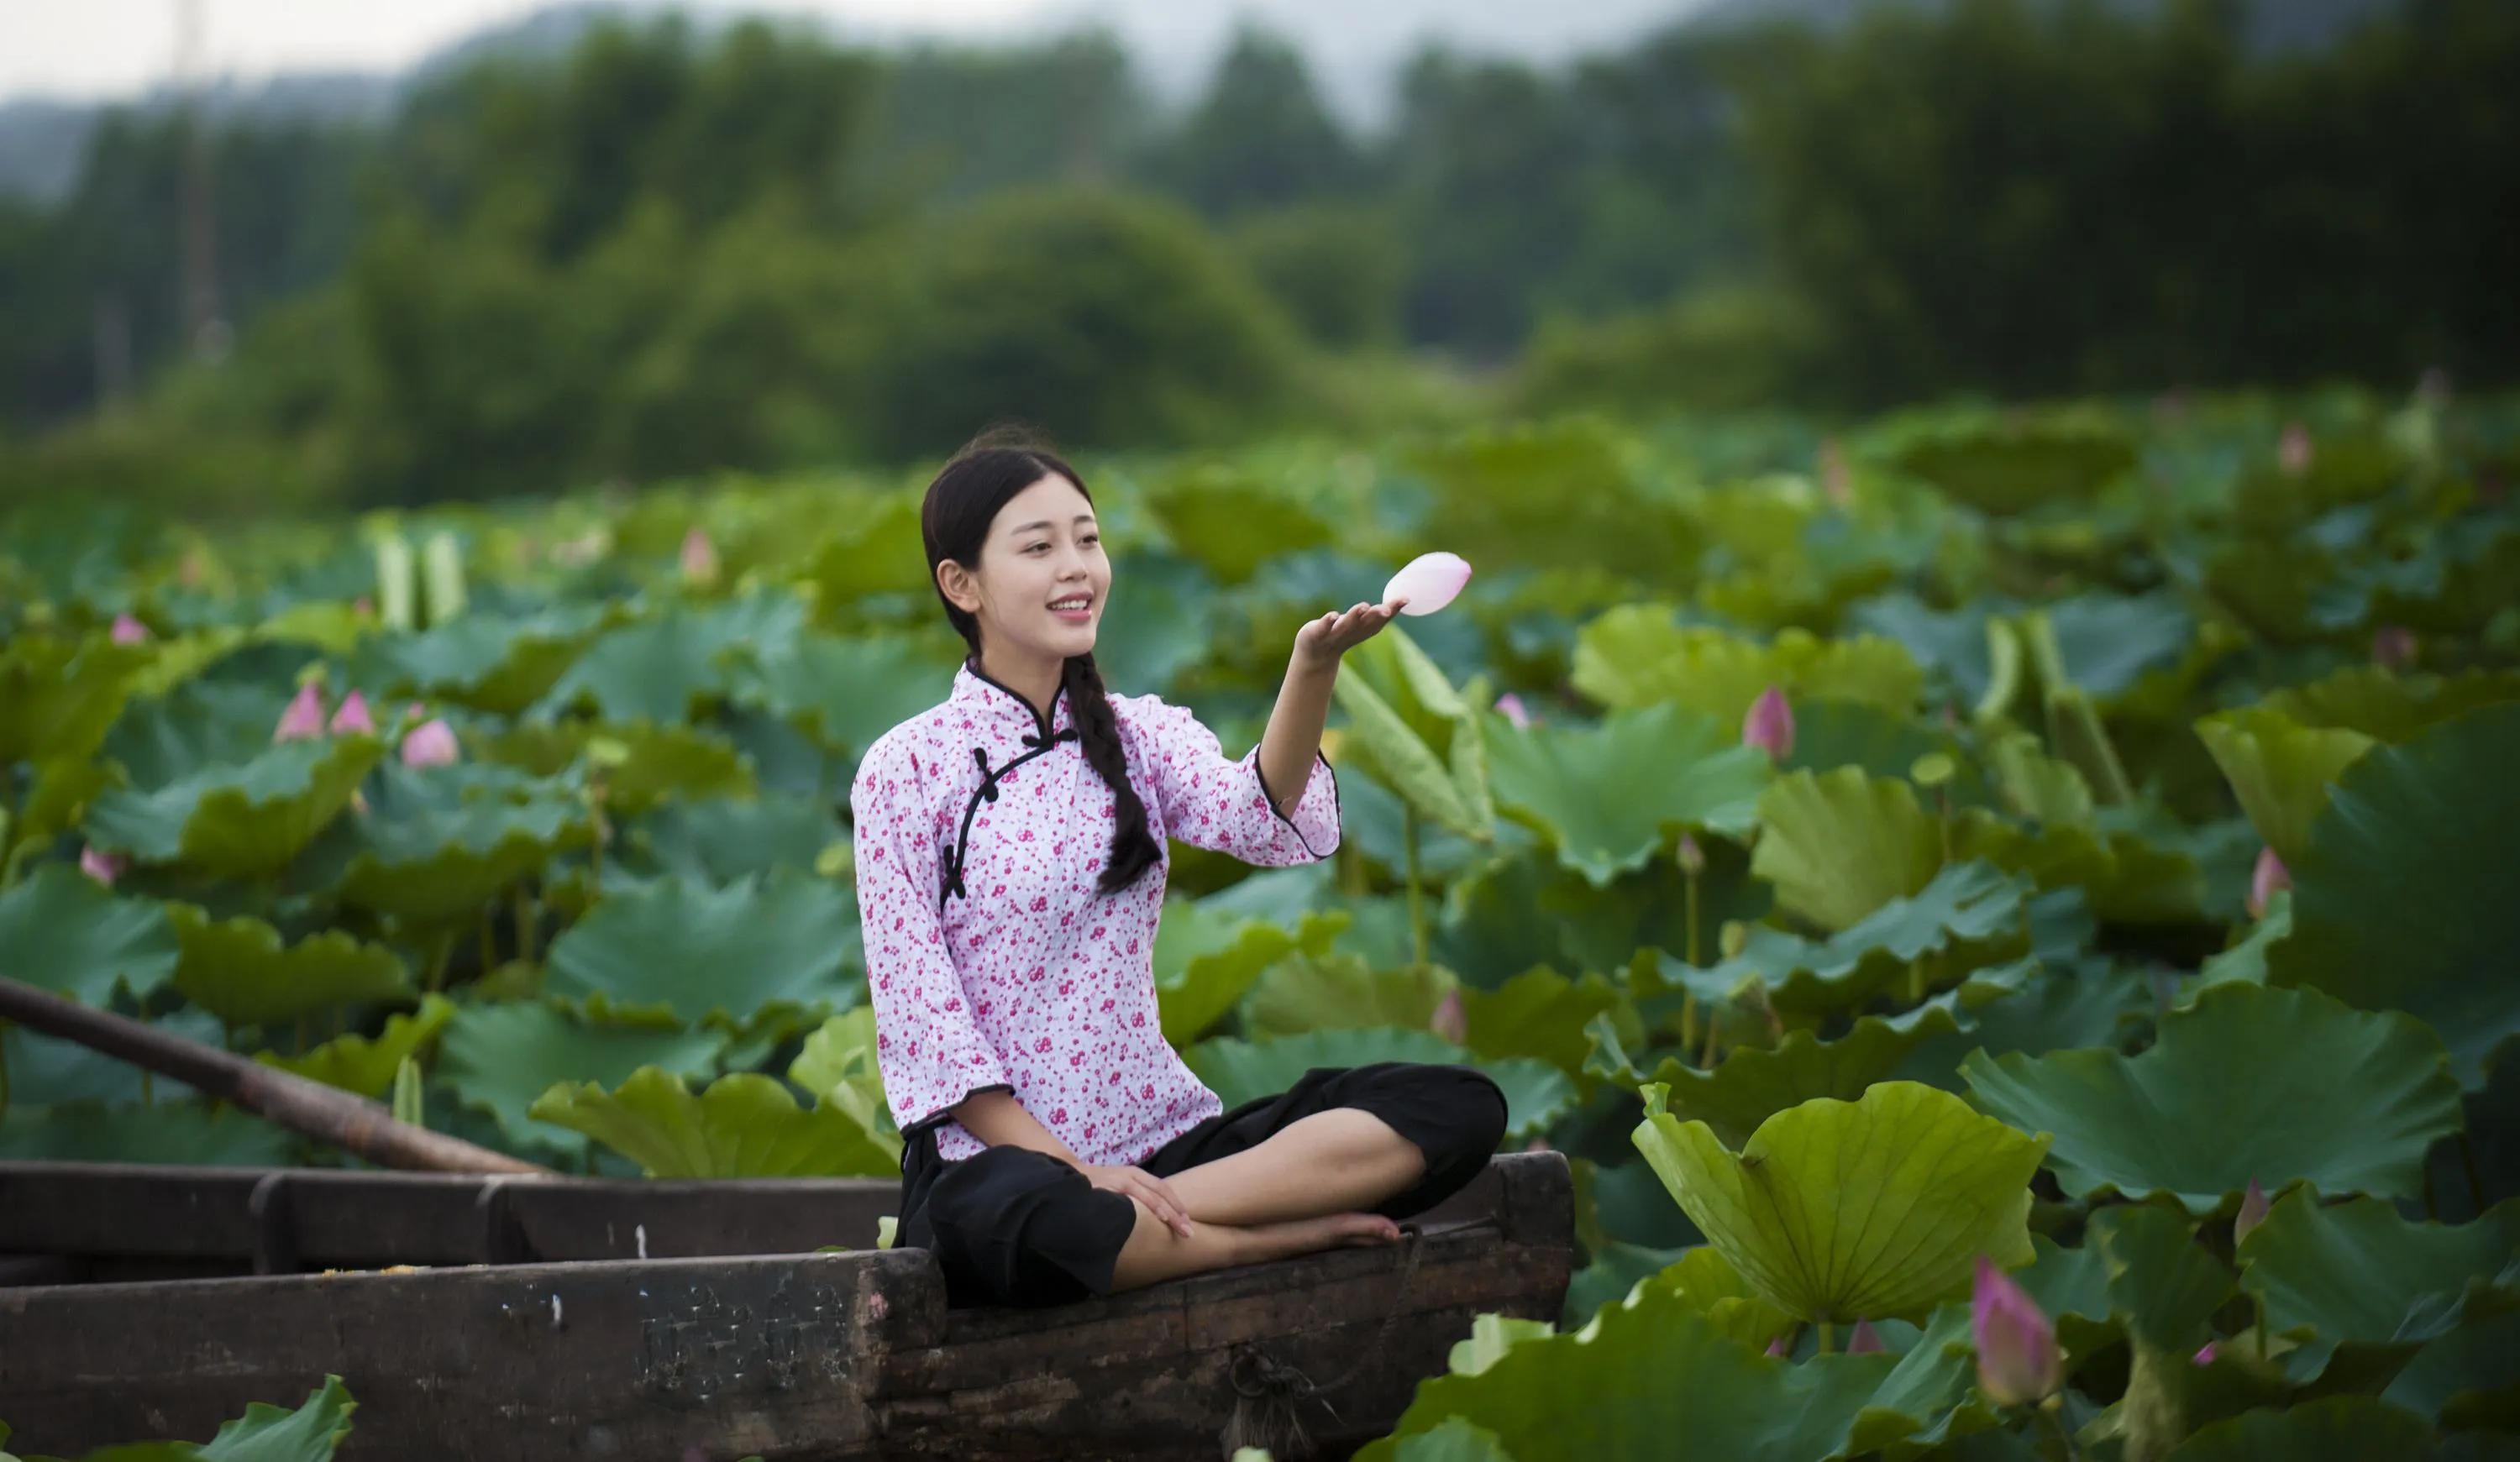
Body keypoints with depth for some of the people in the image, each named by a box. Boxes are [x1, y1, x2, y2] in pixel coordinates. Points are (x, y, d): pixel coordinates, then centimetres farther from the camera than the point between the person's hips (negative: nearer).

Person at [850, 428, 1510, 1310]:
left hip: (1163, 1138, 5)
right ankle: (1293, 1232, -20)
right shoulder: (908, 769, -2)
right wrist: (1074, 1167, -17)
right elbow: (918, 1011, -7)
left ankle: (1152, 1225, -22)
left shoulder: (1140, 735, 10)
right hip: (1000, 1150, -5)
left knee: (1458, 1106, -13)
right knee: (1006, 1221, -43)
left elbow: (1260, 820, -12)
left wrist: (1314, 665, -31)